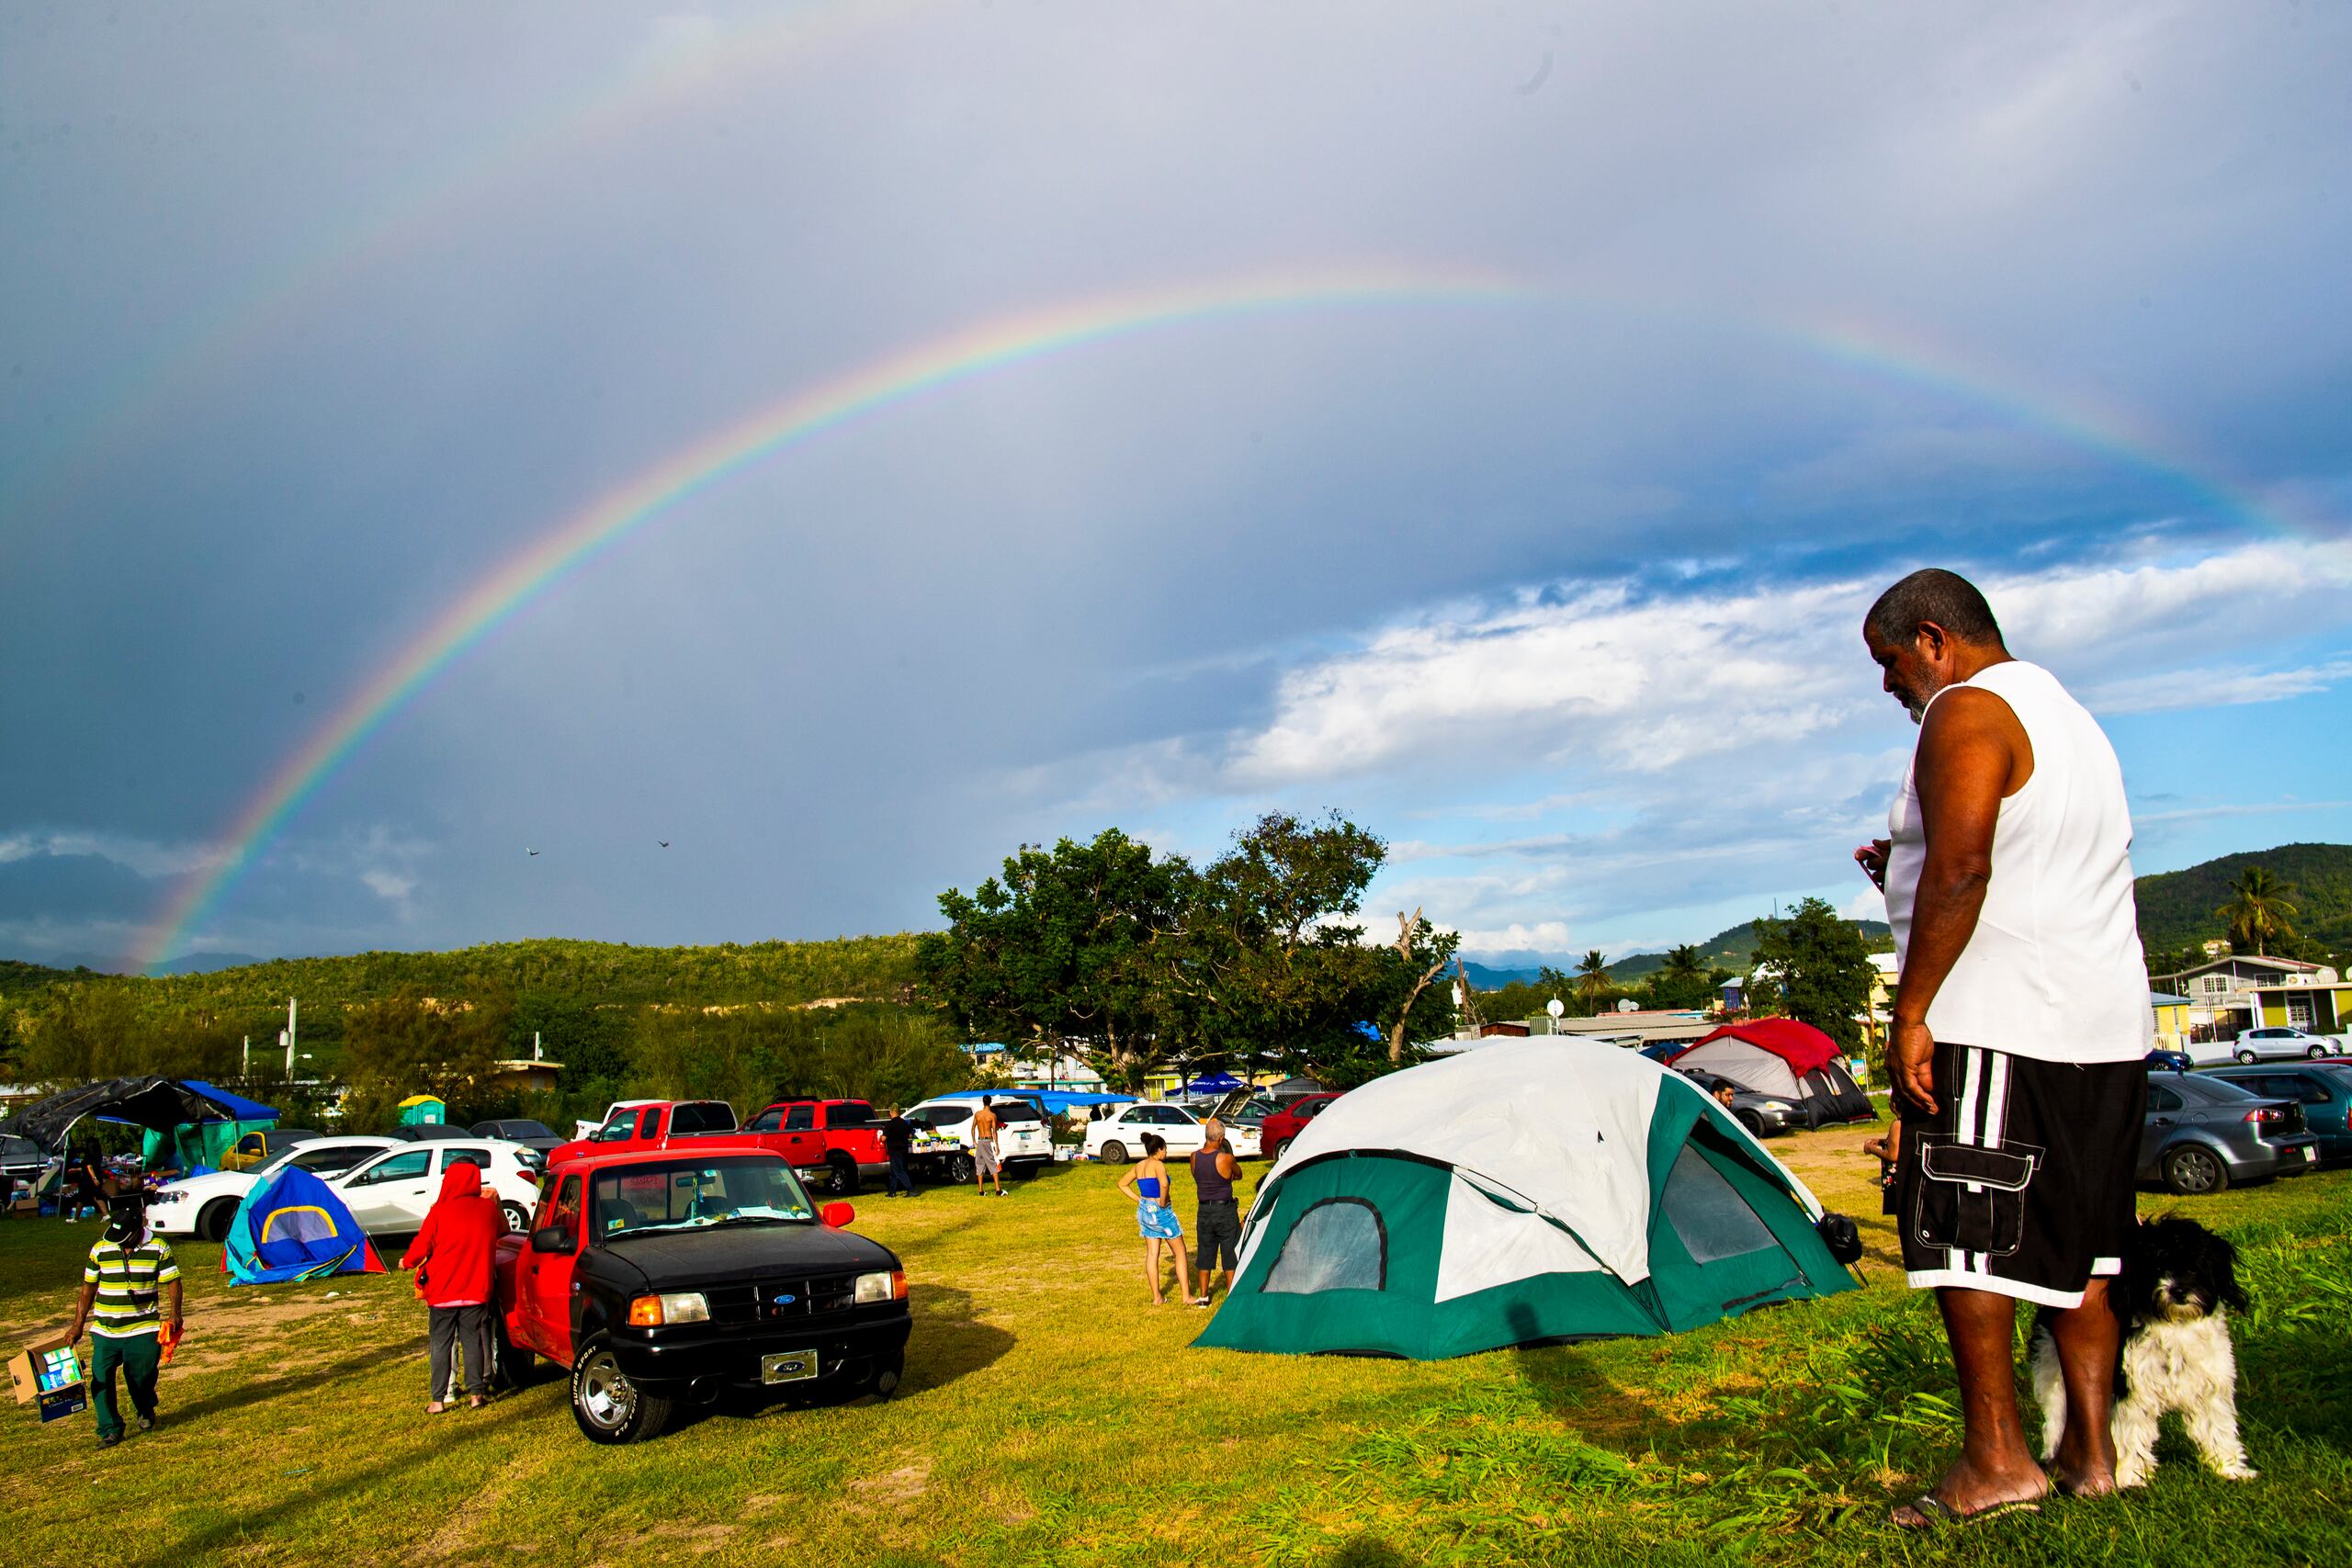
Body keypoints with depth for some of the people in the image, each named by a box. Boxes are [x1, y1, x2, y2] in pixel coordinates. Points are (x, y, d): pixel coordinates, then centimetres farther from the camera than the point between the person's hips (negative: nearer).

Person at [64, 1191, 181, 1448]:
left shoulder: (158, 1248, -4)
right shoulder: (100, 1249, 1)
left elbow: (172, 1282, -2)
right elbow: (88, 1288, 9)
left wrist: (174, 1314, -17)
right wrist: (78, 1325, 8)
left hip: (144, 1329, -2)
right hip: (105, 1330, 2)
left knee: (141, 1377, 6)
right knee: (101, 1378, -4)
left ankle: (146, 1413, 35)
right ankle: (110, 1429, 9)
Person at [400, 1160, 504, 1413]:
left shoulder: (440, 1211, -11)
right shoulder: (488, 1207, -2)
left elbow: (421, 1246, -4)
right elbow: (502, 1231, 17)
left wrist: (407, 1261, 16)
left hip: (443, 1290, -2)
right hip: (477, 1289, 2)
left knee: (441, 1344, 6)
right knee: (473, 1341, 10)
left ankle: (439, 1399, 6)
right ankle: (476, 1392, 10)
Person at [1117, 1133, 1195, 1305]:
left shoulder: (1139, 1166, 7)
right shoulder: (1157, 1165, -17)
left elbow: (1122, 1184, 17)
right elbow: (1164, 1184, -36)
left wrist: (1139, 1199, 11)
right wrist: (1162, 1202, -20)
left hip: (1144, 1210, 7)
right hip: (1161, 1212, -7)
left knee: (1152, 1254, 10)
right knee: (1180, 1252, 5)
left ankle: (1156, 1297, 12)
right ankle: (1186, 1294, 6)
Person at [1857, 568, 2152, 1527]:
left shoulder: (1966, 712, -9)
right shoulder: (2072, 717, 22)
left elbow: (1961, 868, -21)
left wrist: (1911, 1014, -19)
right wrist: (1908, 874, 21)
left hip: (1998, 1021, -10)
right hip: (2109, 1025, 10)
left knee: (1960, 1235, -4)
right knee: (2079, 1246, 13)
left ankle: (1996, 1460, -1)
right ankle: (2090, 1453, 19)